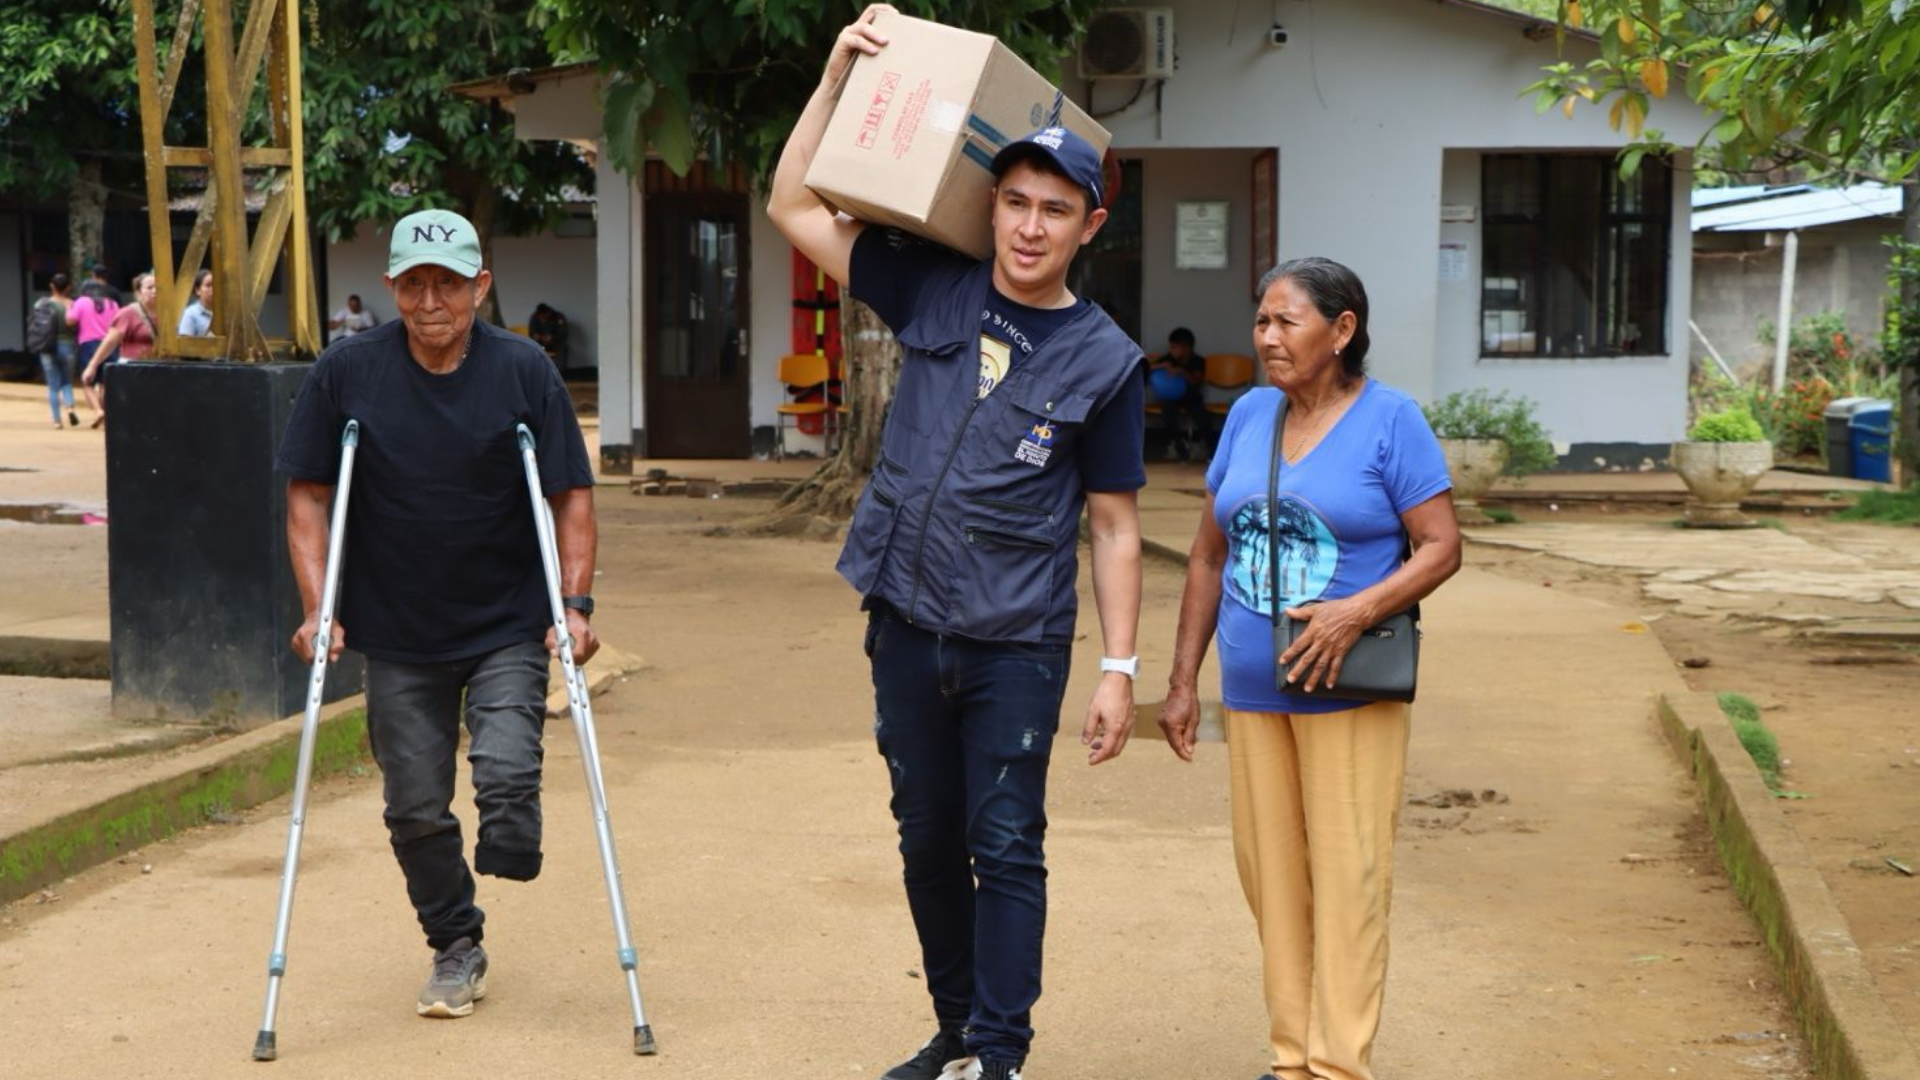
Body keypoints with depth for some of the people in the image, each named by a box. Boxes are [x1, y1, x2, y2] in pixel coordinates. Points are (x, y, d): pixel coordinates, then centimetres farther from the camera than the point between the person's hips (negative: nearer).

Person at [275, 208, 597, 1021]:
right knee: (415, 809, 6)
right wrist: (317, 608, -8)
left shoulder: (523, 371, -6)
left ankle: (508, 881, 13)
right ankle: (456, 947, 28)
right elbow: (307, 496, 1)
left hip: (508, 627, -1)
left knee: (506, 773, -18)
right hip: (398, 635, 2)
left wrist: (575, 604, -11)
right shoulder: (347, 373, -5)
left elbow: (571, 496, -2)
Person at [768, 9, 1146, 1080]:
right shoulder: (935, 291, 3)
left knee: (1006, 847, -2)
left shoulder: (1106, 360, -3)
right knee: (929, 841, 13)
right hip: (908, 624, 4)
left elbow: (1114, 525, 0)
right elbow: (795, 207, 8)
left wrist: (1121, 668, -5)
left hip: (1018, 642, -3)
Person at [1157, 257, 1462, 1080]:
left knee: (1347, 880, -3)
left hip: (1350, 696, -5)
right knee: (1271, 878, 10)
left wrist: (1357, 612, -24)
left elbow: (1442, 547, -9)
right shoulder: (1248, 416, 8)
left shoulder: (1390, 419, -6)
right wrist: (1183, 682, 10)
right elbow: (1209, 557, 13)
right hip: (1253, 694, 5)